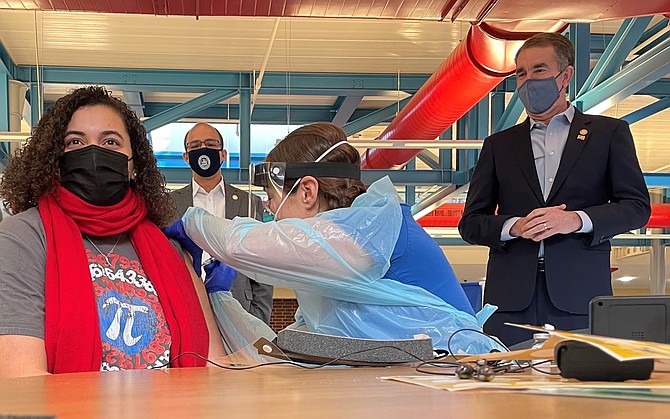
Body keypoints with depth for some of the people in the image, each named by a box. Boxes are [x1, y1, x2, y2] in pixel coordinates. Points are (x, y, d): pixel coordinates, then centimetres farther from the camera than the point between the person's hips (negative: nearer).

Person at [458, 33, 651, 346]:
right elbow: (470, 223, 13)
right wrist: (515, 226, -8)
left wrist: (576, 220, -11)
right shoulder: (499, 145, 17)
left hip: (579, 297, -1)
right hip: (511, 298, 2)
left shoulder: (609, 133, 12)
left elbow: (637, 206, 5)